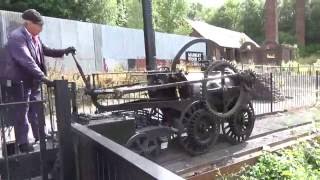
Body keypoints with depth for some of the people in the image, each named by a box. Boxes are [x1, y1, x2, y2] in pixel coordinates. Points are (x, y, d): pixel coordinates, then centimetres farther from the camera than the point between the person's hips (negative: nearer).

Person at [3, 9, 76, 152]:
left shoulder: (35, 37, 5)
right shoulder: (16, 37, -20)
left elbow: (45, 51, 18)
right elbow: (27, 61, -30)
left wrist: (64, 51, 5)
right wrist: (43, 77, -36)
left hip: (33, 81, 8)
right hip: (19, 82, -8)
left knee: (37, 111, 15)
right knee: (21, 113, 3)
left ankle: (40, 138, 28)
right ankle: (23, 143, 15)